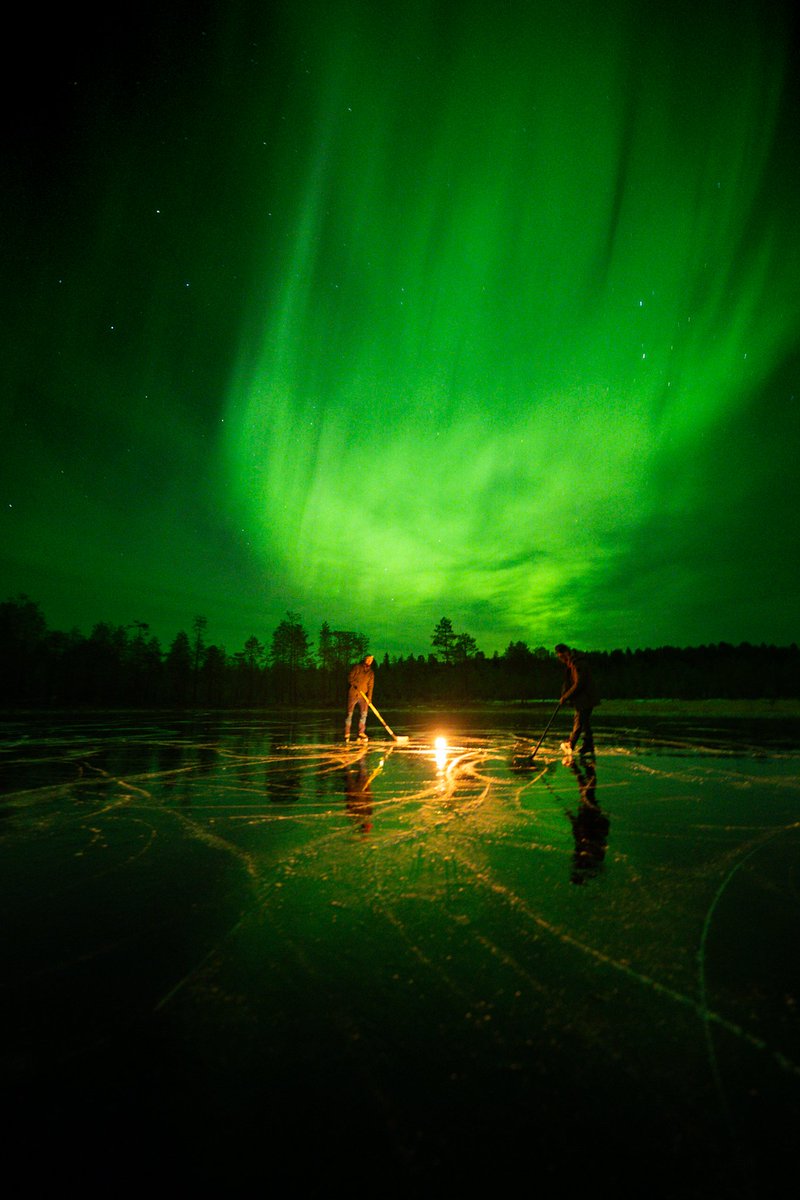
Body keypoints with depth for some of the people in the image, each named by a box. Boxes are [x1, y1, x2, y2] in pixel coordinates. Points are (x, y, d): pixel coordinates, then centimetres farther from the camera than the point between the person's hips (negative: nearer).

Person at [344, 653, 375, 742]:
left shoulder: (371, 672, 10)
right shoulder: (356, 667, 1)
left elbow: (370, 686, 4)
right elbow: (350, 678, -4)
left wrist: (369, 697, -6)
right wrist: (355, 685, -20)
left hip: (363, 695, 3)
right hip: (353, 694, -3)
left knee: (364, 713, -5)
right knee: (349, 713, -3)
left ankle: (361, 733, 1)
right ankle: (347, 734, 1)